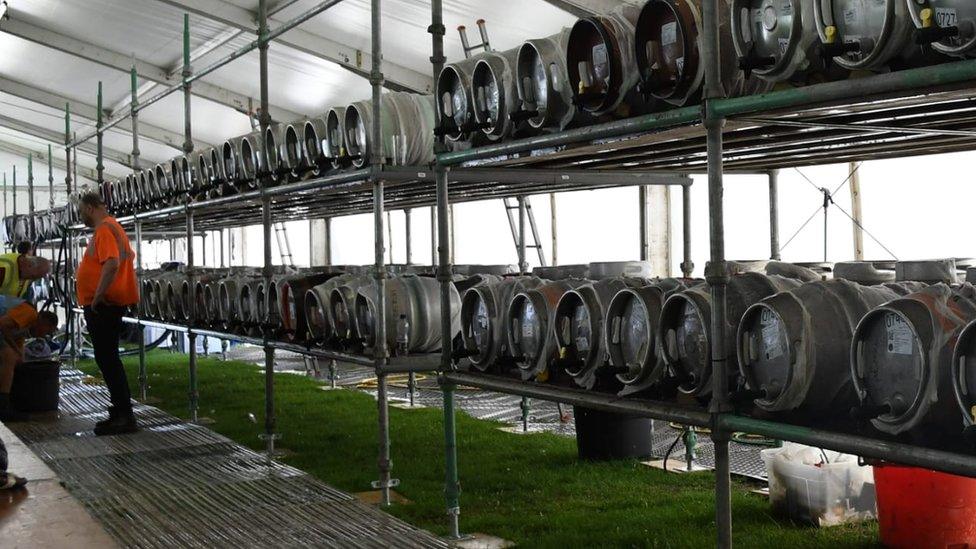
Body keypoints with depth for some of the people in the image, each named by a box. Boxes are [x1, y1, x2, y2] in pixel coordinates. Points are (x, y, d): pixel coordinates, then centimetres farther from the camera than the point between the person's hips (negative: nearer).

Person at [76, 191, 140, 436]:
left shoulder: (104, 230, -16)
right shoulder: (112, 227, 17)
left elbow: (112, 264, -30)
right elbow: (128, 256, 29)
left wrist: (98, 295, -24)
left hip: (101, 305, -11)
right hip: (110, 303, 11)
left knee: (107, 359, -9)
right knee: (108, 358, 16)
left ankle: (125, 416, -9)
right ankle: (122, 411, 21)